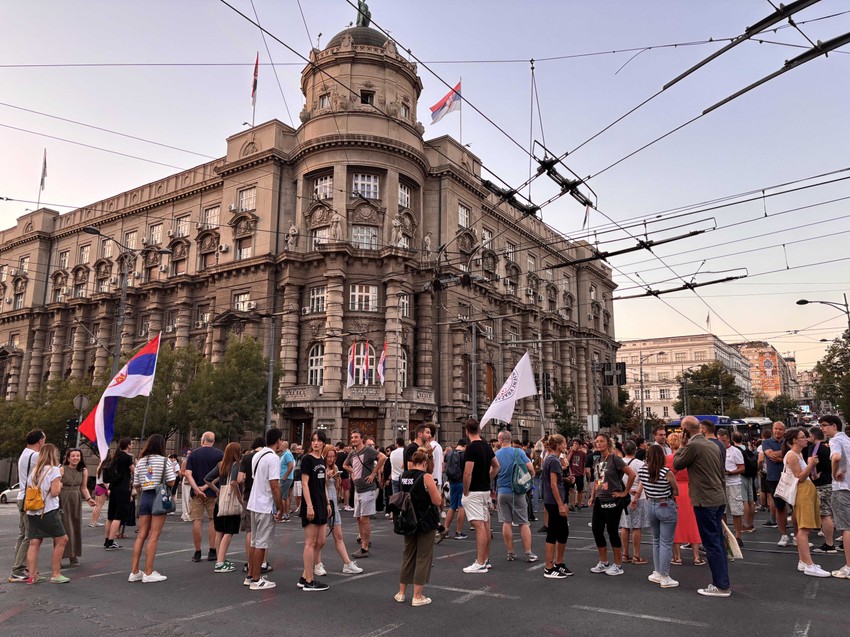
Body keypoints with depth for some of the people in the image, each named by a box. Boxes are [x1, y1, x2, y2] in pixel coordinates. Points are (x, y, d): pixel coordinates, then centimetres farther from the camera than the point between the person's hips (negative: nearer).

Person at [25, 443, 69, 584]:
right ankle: (56, 575, 4)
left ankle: (32, 576, 4)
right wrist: (59, 484, 6)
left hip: (32, 512, 7)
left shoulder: (33, 471, 12)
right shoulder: (54, 470, -8)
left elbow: (27, 491, 11)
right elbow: (55, 492, -13)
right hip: (49, 512, -7)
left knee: (34, 543, 6)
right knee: (62, 539, 4)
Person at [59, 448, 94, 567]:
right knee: (64, 527, -5)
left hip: (76, 501, 4)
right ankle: (60, 556, 5)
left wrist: (89, 498, -3)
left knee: (76, 527, 5)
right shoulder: (62, 470, -6)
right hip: (63, 500, -4)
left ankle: (74, 556, 14)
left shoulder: (84, 471, 6)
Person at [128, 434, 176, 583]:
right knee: (153, 536, -2)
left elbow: (136, 485, 10)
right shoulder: (164, 460, -7)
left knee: (141, 535, 10)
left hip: (145, 498, 5)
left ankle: (134, 572, 12)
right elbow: (171, 482, -10)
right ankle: (148, 573, 0)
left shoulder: (140, 462, 9)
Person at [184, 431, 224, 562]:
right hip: (213, 492, -1)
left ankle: (197, 553, 9)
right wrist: (206, 486, -7)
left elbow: (188, 474, -8)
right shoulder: (219, 454, -3)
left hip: (196, 492, 1)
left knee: (197, 521, 6)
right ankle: (212, 552, 8)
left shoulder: (194, 453, 2)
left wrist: (197, 488, -15)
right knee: (213, 520, 8)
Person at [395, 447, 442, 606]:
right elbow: (437, 501, -14)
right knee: (423, 557, 5)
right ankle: (417, 597, 9)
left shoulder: (404, 476, 0)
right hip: (426, 522, -5)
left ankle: (401, 593, 25)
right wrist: (435, 488, 2)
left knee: (408, 555, 18)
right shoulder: (426, 477, -16)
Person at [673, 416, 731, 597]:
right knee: (717, 542, 15)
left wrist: (682, 445, 5)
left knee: (712, 544, -2)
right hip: (718, 499, 9)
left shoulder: (693, 446, -16)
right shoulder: (713, 445, 11)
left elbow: (677, 464, -3)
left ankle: (721, 586, 4)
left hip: (705, 501, -9)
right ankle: (722, 582, 22)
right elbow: (721, 473, 17)